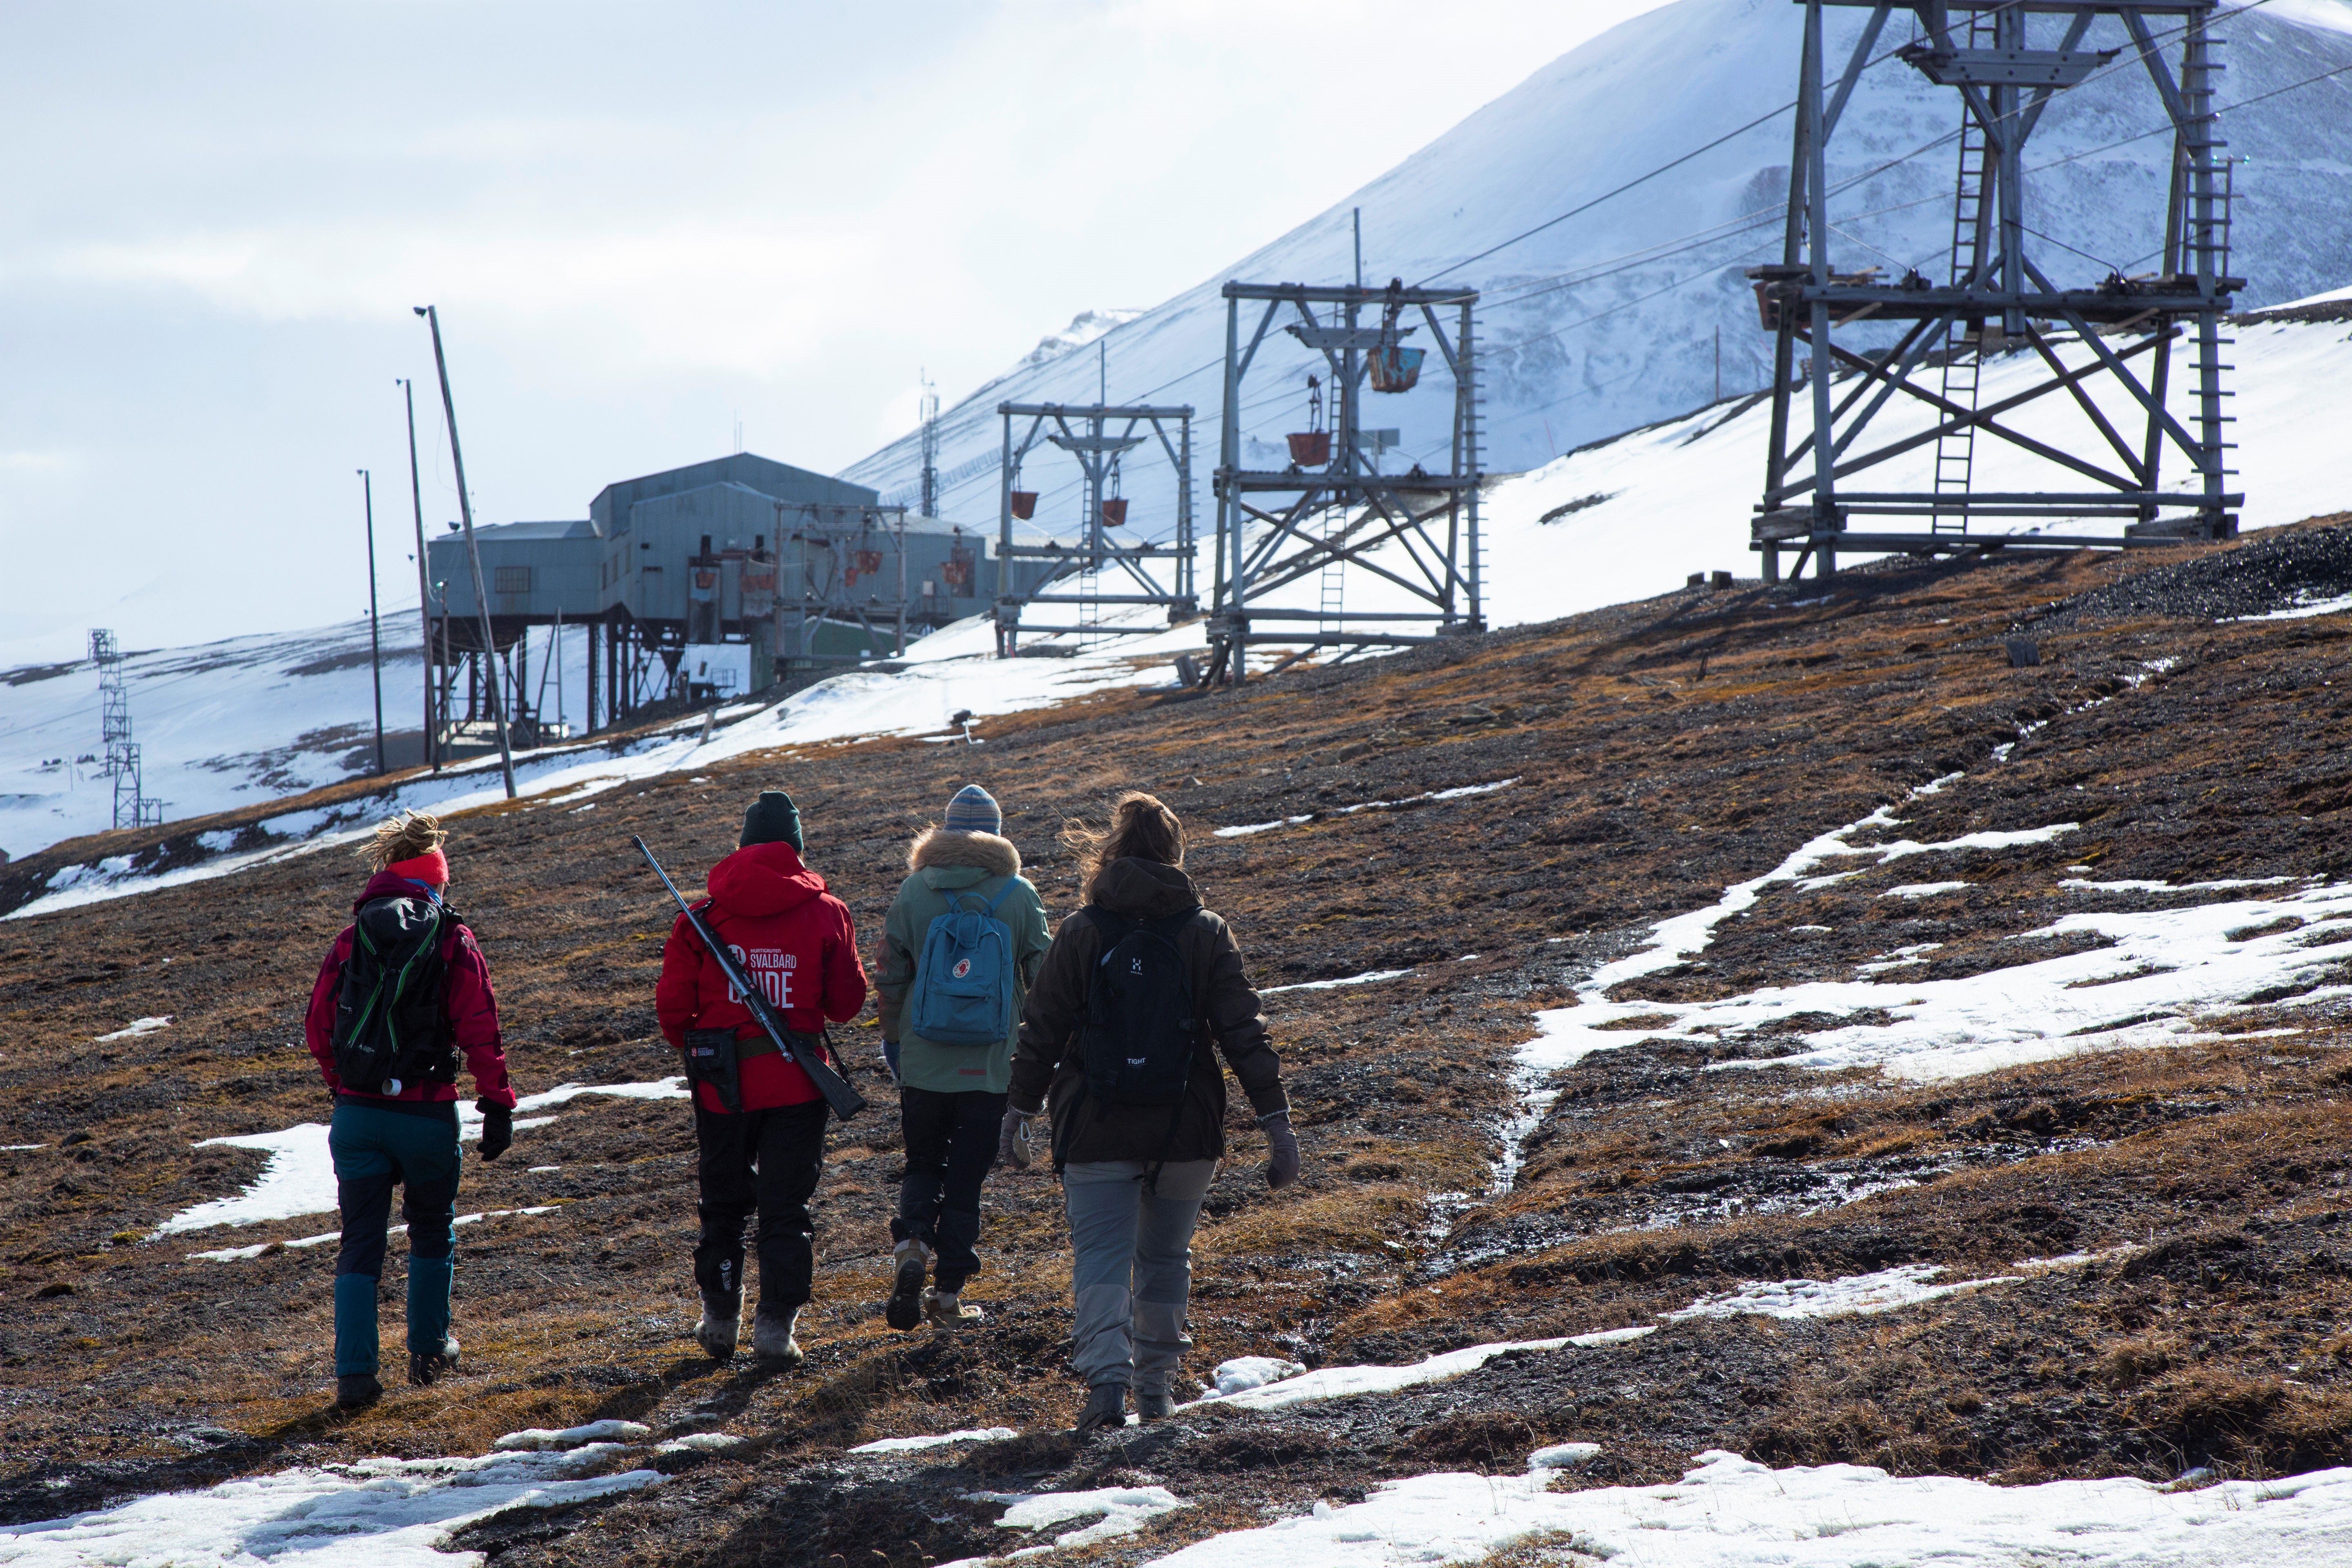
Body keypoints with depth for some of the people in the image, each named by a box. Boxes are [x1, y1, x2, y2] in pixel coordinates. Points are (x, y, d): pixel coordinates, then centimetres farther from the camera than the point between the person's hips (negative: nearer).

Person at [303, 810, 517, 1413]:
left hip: (357, 1113, 1)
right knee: (431, 1228, 22)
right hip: (428, 1114, -1)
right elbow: (481, 1030, -7)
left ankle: (354, 1372, -4)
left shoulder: (353, 937, 3)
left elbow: (318, 1027, 7)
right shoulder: (452, 941, -3)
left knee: (361, 1243, 6)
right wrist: (497, 1106, -1)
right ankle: (429, 1350, 30)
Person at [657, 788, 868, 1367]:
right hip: (797, 1084, -1)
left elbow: (672, 1005, -4)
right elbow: (847, 1004, 0)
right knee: (787, 1206, 6)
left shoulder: (705, 915, -5)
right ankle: (776, 1325, -2)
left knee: (723, 1201, 17)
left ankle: (720, 1319, 23)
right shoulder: (825, 913, -7)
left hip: (722, 1082, 1)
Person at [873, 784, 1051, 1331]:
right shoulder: (1019, 895, -3)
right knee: (966, 1178, 8)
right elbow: (1042, 977, 1)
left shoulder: (914, 891, -2)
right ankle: (948, 1291, 7)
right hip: (990, 1068, 0)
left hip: (923, 1062, 0)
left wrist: (892, 1039, 16)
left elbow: (889, 975, 2)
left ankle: (911, 1243, -10)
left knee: (923, 1167, 16)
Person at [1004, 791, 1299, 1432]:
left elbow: (1042, 1033, 1)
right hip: (1185, 1133, 1)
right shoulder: (1207, 934, -1)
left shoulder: (1079, 934, -2)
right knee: (1165, 1258, 18)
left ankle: (1107, 1378, -23)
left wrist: (1019, 1109, 13)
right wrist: (1276, 1120, -2)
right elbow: (1244, 1035, -4)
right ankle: (1156, 1383, 24)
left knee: (1101, 1258, -2)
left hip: (1096, 1132, -1)